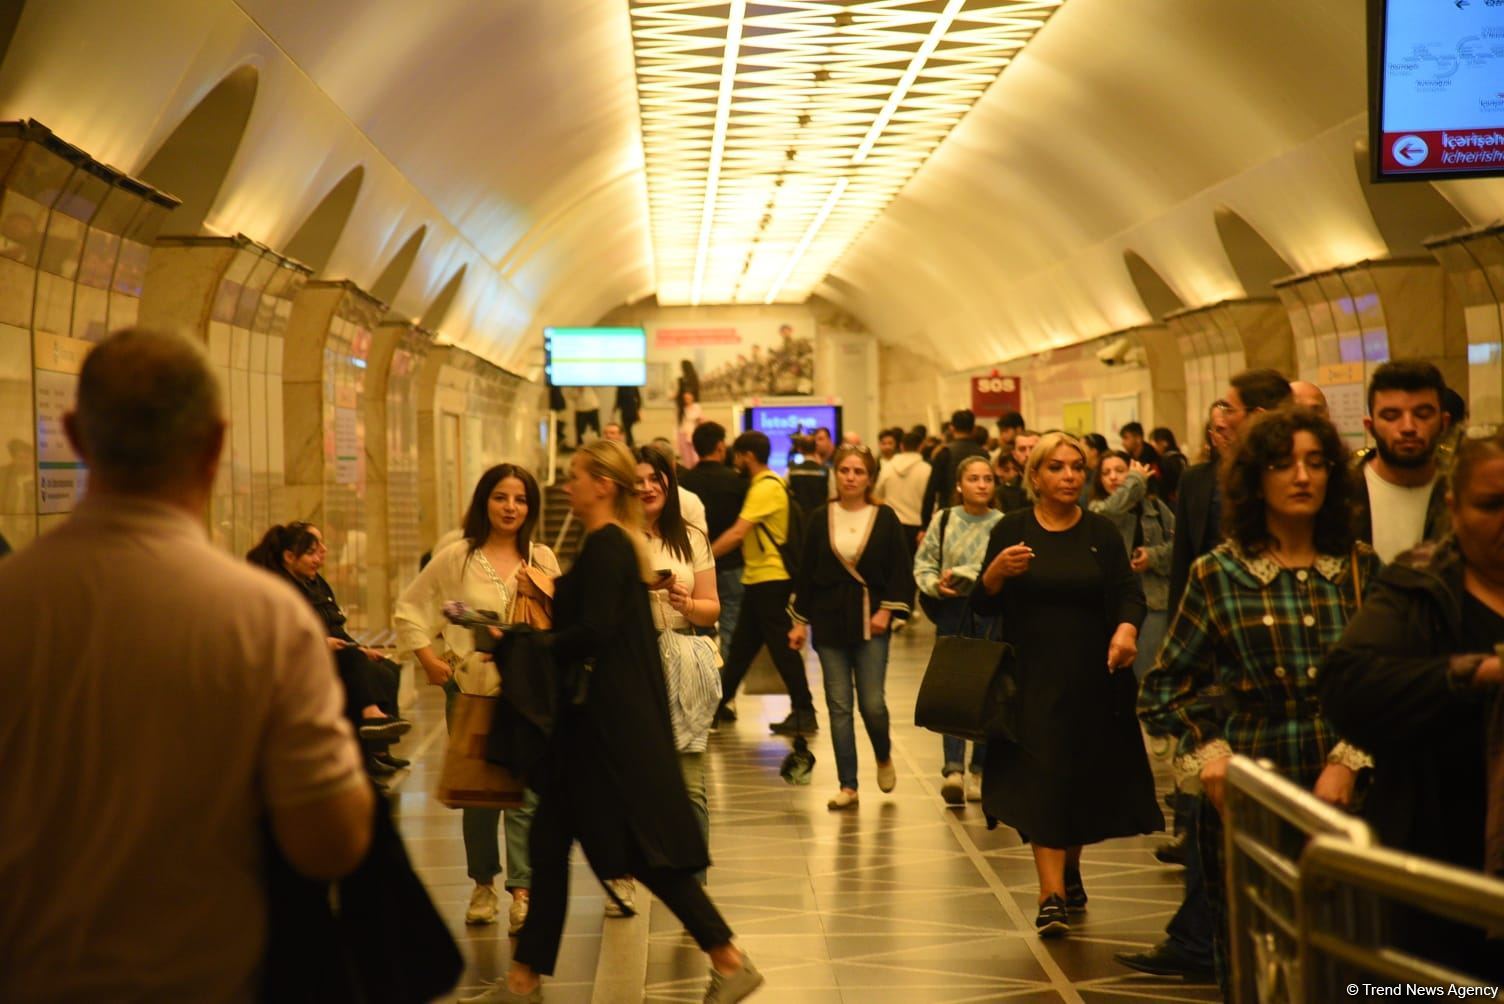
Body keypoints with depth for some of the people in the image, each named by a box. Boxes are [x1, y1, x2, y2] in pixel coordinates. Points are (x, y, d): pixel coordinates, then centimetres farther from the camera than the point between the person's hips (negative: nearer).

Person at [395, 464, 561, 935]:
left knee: (528, 790, -7)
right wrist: (428, 659, 0)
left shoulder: (542, 559, 8)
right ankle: (483, 885, 24)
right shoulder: (457, 557, 2)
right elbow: (410, 608, 7)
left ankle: (522, 890, -2)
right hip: (471, 687, 0)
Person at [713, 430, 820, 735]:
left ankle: (804, 713, -1)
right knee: (742, 645, 16)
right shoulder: (766, 484, 15)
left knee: (781, 646, -5)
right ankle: (720, 701, 25)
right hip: (759, 577, 10)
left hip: (770, 578, -10)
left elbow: (737, 533, -23)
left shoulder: (766, 488, -17)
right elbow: (746, 534, 16)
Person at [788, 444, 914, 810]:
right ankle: (848, 785, 11)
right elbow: (806, 573, 6)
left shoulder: (885, 518, -1)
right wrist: (800, 620, 5)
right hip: (829, 622, 2)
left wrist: (887, 610, -9)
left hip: (870, 621, -1)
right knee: (839, 707, 2)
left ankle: (884, 757, 26)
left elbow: (902, 570, 0)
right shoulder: (820, 518, 3)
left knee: (872, 703, -5)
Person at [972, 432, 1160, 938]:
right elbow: (984, 606, 0)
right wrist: (997, 571, -21)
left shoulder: (1102, 532, 4)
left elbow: (1130, 592, -2)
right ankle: (1052, 894, -9)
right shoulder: (1012, 530, 1)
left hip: (1094, 678, 2)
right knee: (1043, 779, -8)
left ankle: (1070, 867, 35)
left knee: (1087, 779, 10)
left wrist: (1126, 629, -23)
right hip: (1033, 678, -2)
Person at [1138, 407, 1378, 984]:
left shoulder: (1362, 568, 5)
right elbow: (1166, 687, 4)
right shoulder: (1218, 574, 0)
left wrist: (1348, 762, -9)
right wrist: (1208, 755, -9)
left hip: (1345, 793, 2)